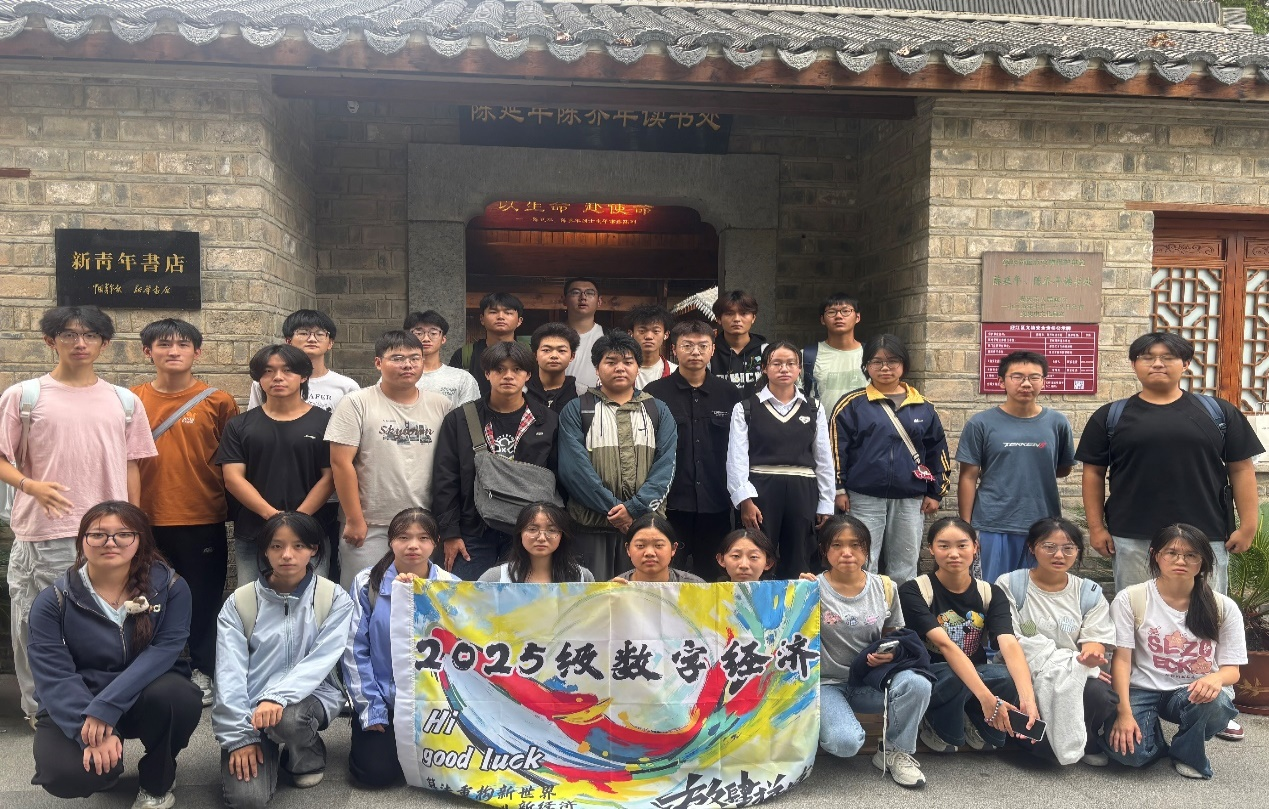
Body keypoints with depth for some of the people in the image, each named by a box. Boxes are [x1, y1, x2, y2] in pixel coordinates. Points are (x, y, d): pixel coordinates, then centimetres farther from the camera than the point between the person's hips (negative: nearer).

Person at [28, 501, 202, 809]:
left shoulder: (169, 587, -9)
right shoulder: (54, 600, -8)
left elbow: (164, 650, -20)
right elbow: (53, 676, -15)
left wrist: (107, 706, -32)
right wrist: (89, 730, -30)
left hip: (145, 698, 0)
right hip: (75, 705, 0)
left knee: (177, 696, -34)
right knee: (69, 774, -29)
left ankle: (157, 783, -2)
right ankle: (107, 764, 12)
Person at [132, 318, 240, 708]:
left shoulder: (218, 402, -2)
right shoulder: (132, 400, 3)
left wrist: (230, 504, -2)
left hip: (203, 521, -2)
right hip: (148, 521, 2)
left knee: (203, 599, 8)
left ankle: (203, 673, 23)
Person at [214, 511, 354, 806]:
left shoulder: (335, 599, -5)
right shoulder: (239, 603, -2)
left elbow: (321, 660, -14)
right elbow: (230, 673, -6)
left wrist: (278, 697, -29)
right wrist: (240, 735, -14)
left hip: (310, 697, 0)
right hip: (250, 706, 1)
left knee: (285, 717, -36)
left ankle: (309, 755, 0)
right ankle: (267, 749, 15)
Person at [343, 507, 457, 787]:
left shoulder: (451, 588, -4)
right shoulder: (367, 584, -6)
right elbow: (356, 650, -4)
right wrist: (370, 709, -7)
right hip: (381, 698, 0)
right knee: (376, 771, -13)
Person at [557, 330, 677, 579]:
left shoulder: (658, 411, 13)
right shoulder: (576, 410, 6)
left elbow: (665, 464, 1)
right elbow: (574, 466, -5)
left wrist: (635, 508, -13)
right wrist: (611, 508, -14)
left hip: (645, 520, 2)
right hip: (592, 522, -2)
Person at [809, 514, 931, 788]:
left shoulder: (884, 588, 1)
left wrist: (891, 653, -9)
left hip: (869, 680, 4)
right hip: (826, 683, -3)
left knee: (916, 683, -28)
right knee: (846, 743, -31)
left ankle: (896, 752, -2)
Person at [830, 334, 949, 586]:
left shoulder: (923, 407, 8)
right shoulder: (852, 405, -1)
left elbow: (937, 451, 12)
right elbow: (837, 449, -2)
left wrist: (935, 493, 9)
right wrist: (839, 489, -5)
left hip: (910, 501, 3)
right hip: (864, 500, -3)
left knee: (905, 570, 11)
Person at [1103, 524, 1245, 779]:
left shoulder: (1223, 607, 1)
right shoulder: (1130, 599, -5)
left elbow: (1232, 669, 1)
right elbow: (1121, 660, -7)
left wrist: (1216, 678, -25)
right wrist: (1124, 713, -18)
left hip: (1194, 693, 2)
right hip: (1143, 690, -2)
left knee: (1216, 703, -35)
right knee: (1128, 751, -29)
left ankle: (1187, 753, 0)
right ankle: (1157, 743, 12)